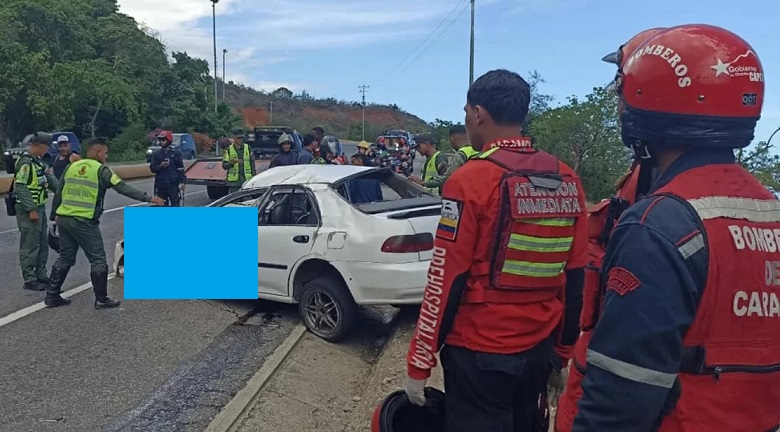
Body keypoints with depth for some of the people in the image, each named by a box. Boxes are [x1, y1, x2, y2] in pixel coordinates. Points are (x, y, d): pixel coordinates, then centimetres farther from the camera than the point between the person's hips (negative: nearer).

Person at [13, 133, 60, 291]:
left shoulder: (38, 160, 13)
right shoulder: (25, 162, -18)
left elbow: (49, 177, 18)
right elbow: (21, 188, -22)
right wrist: (31, 210, -23)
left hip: (40, 207, 10)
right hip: (29, 210, -10)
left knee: (43, 244, 15)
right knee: (30, 246, -4)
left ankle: (41, 276, 24)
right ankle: (29, 280, 2)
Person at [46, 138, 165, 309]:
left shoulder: (71, 167, 12)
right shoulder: (101, 170, -7)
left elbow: (58, 193, 16)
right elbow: (124, 188, -11)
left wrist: (55, 216, 26)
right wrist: (149, 198, -9)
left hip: (64, 219, 7)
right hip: (85, 222, -7)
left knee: (65, 258, 18)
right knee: (98, 260, 2)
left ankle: (52, 296, 22)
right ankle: (101, 299, 6)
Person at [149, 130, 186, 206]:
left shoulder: (176, 153, 2)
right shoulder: (156, 154, 8)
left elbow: (180, 168, 2)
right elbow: (152, 168, 5)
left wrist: (183, 181, -4)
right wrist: (160, 166, -14)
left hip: (173, 184, -3)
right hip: (161, 185, 3)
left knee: (175, 205, -8)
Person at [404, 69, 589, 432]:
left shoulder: (472, 179, -16)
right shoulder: (567, 180, 2)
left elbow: (446, 281, -15)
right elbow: (574, 279, 6)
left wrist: (419, 363, -7)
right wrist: (563, 351, 16)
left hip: (480, 354, -5)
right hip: (540, 351, 6)